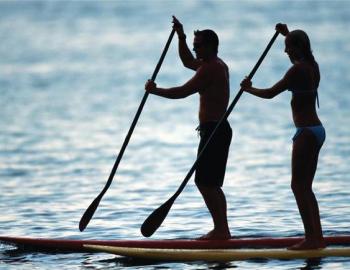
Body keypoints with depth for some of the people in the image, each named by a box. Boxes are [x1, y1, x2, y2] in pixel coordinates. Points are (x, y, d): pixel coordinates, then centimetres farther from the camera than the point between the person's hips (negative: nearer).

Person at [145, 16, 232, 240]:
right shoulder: (219, 66, 17)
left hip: (213, 131, -11)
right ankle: (222, 229, 15)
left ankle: (221, 229, -11)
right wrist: (181, 37, 25)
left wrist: (155, 90, -6)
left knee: (204, 182, -10)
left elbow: (183, 92, -18)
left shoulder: (210, 69, -15)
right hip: (219, 130, 11)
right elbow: (188, 62, 34)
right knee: (212, 185, 14)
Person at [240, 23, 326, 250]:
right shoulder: (312, 66, 10)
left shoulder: (298, 70, -16)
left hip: (307, 133, -9)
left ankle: (311, 237, -8)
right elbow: (301, 52, 37)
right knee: (305, 187, 13)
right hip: (316, 130, 9)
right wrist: (288, 34, 40)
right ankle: (317, 237, 14)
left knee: (299, 186, -6)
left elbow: (271, 93, -12)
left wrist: (249, 89, 4)